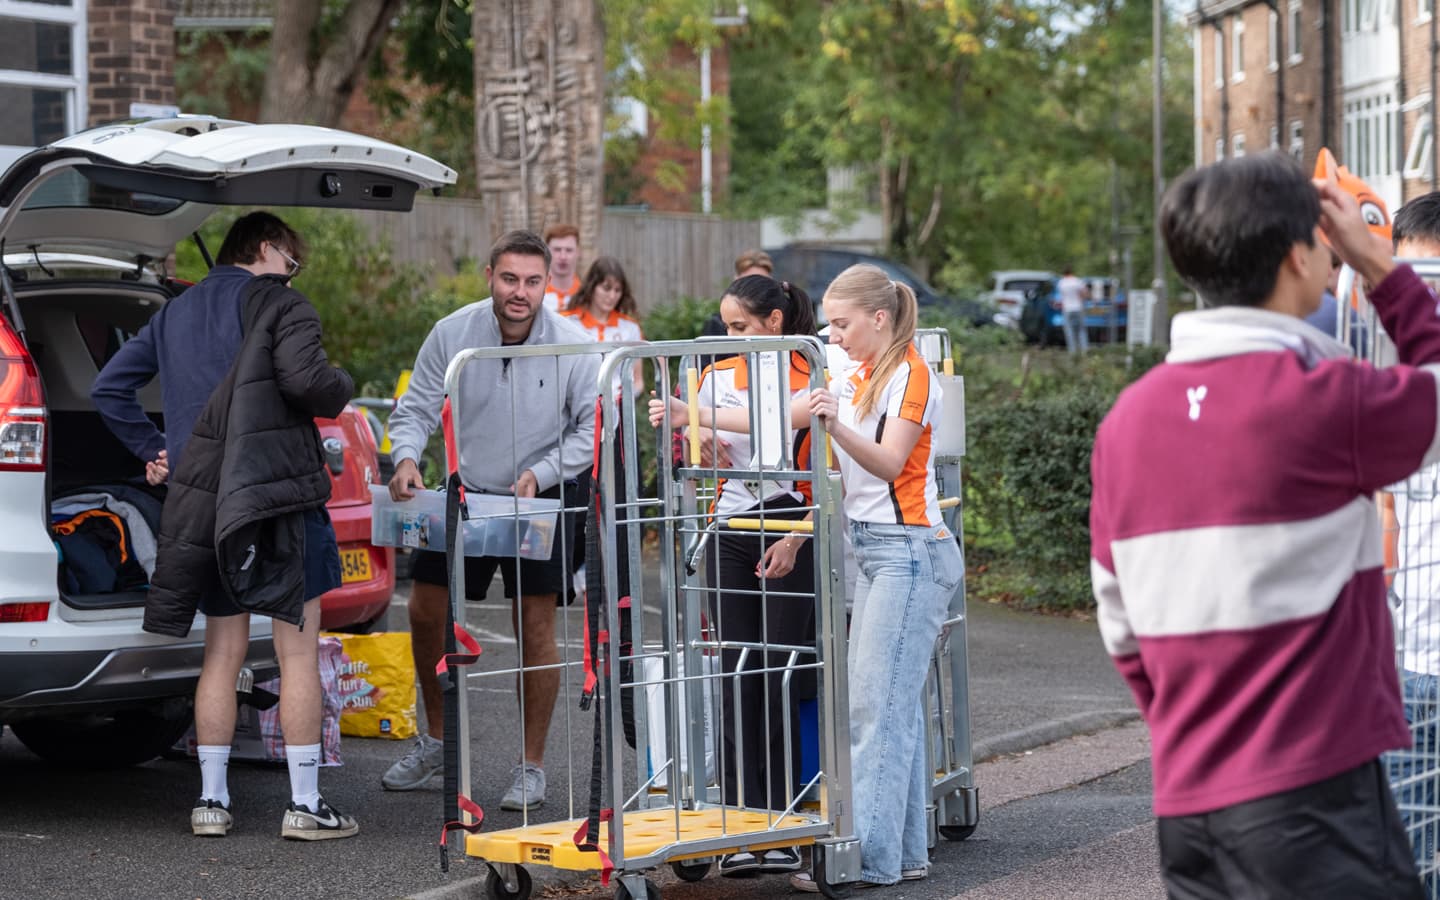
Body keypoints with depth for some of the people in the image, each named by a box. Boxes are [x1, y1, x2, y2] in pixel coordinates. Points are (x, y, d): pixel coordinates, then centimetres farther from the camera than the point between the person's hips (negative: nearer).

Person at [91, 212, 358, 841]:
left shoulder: (175, 314, 18)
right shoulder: (279, 302, -4)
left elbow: (109, 388, 18)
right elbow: (305, 380, -19)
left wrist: (152, 448, 18)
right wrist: (342, 389, 1)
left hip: (204, 499, 6)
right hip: (279, 490, -6)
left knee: (223, 652, 13)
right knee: (298, 652, -1)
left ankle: (211, 801, 14)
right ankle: (304, 804, -1)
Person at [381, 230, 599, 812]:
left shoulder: (574, 345, -16)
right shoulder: (452, 334, -12)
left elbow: (594, 427, -8)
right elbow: (416, 408, -3)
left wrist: (538, 473, -20)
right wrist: (406, 458, -22)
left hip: (543, 498, -3)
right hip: (467, 491, 3)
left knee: (535, 627, -3)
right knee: (425, 611, 5)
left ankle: (532, 766, 8)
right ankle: (436, 739, 26)